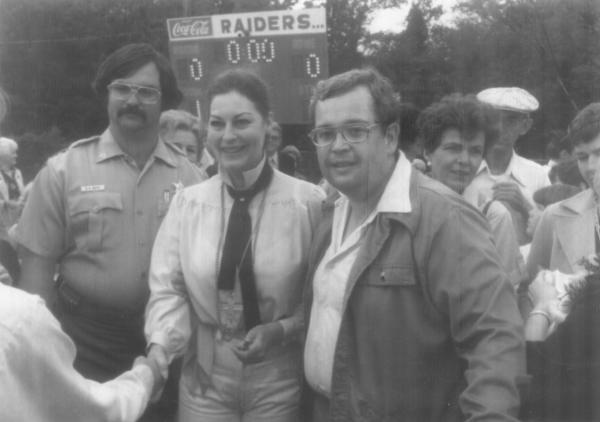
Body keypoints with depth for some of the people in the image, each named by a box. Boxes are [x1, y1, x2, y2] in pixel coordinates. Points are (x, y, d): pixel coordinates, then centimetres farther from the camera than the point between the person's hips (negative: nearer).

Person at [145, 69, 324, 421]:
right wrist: (160, 348, -17)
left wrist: (280, 330, -15)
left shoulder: (308, 201, -11)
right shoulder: (187, 202, -3)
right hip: (205, 379, 2)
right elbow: (167, 288, -3)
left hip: (279, 381, -2)